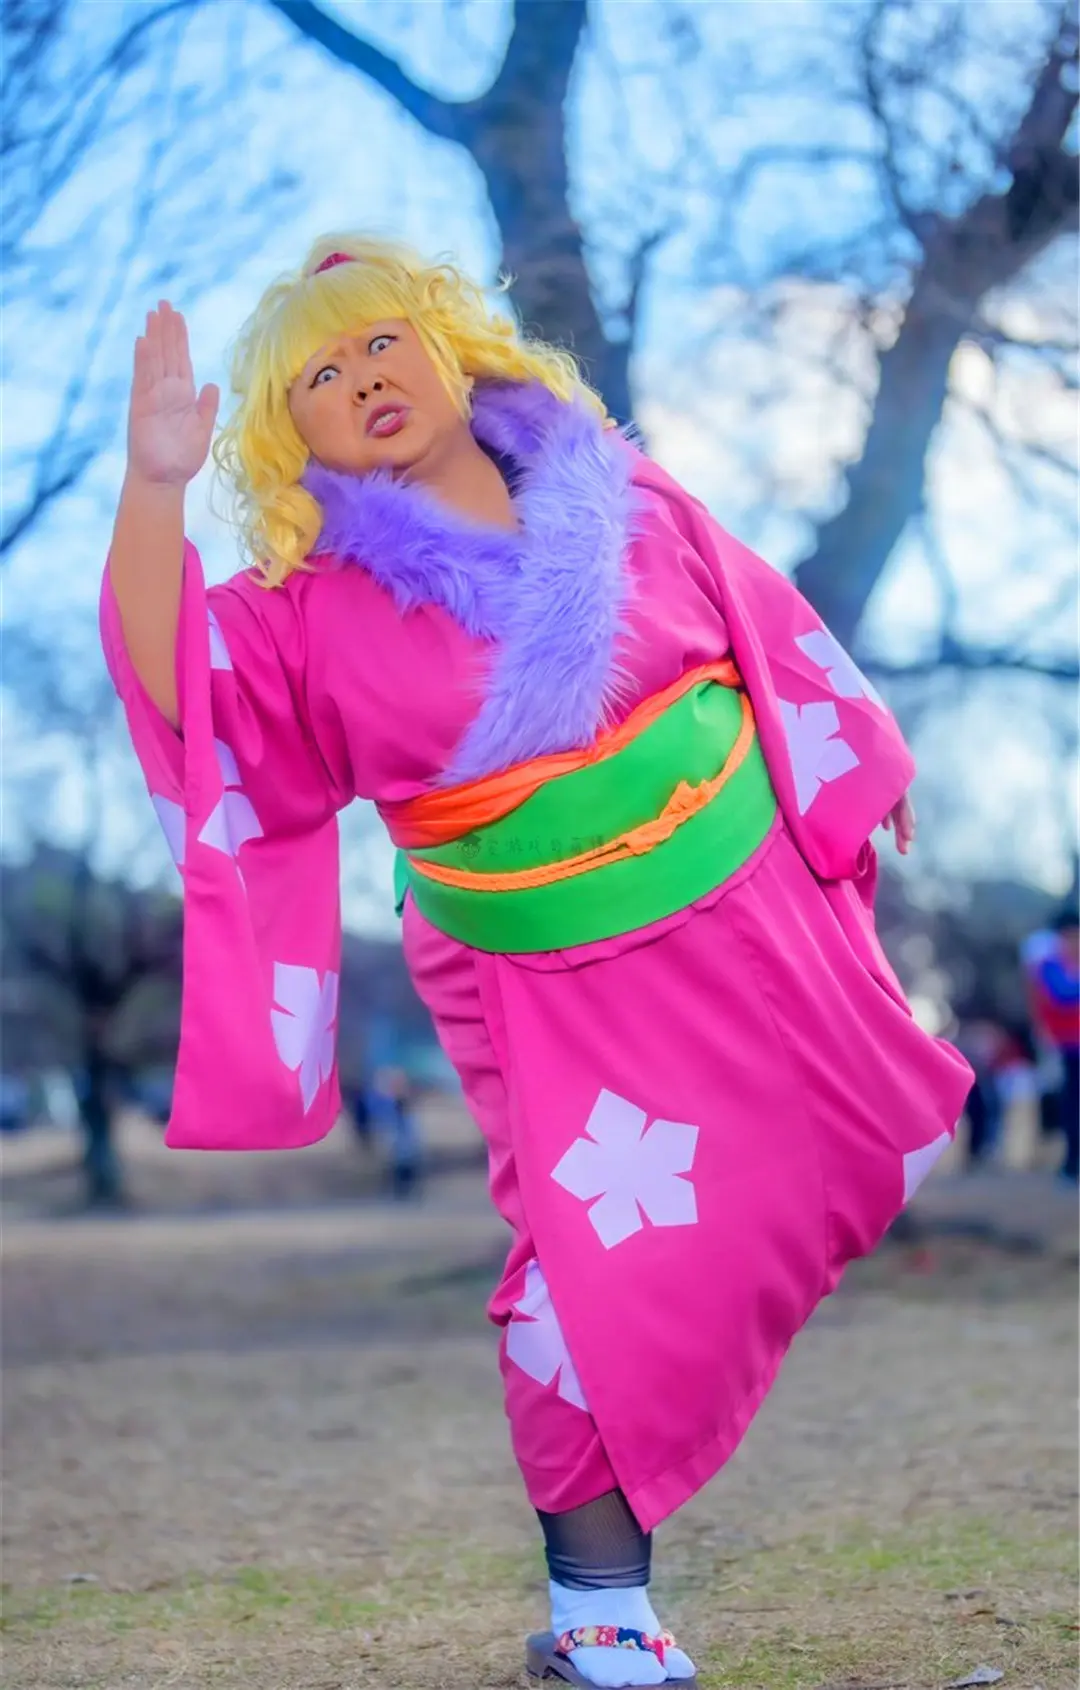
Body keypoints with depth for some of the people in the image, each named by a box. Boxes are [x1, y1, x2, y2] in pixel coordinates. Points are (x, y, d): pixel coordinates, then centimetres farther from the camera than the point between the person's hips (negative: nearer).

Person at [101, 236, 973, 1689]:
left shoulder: (617, 496, -5)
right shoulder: (319, 608, -11)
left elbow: (764, 632, 7)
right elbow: (178, 685, -28)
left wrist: (847, 774, 16)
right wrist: (153, 494, -41)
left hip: (755, 905, 3)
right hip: (558, 991, -3)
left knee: (868, 1141, 19)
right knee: (619, 1259, -9)